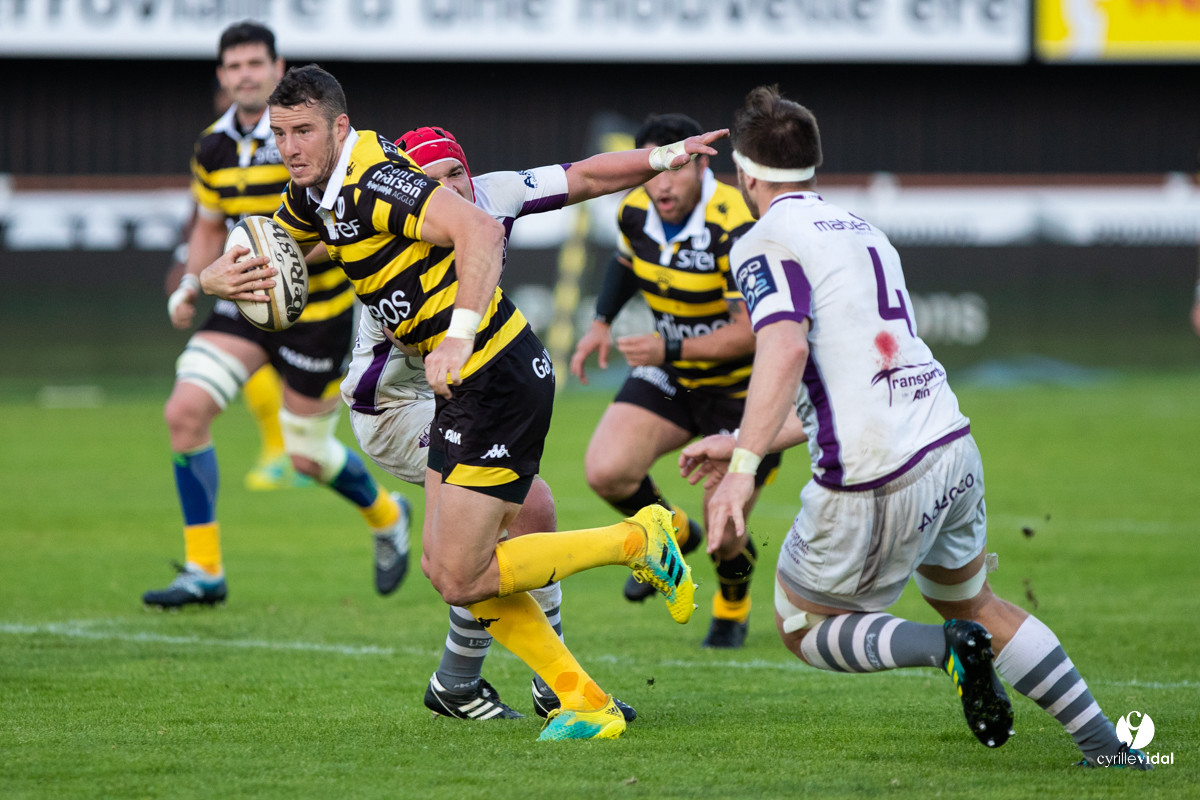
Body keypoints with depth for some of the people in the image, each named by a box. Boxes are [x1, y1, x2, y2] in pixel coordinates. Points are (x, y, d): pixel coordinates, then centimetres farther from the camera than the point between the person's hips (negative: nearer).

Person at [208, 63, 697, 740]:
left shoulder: (373, 181, -20)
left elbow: (480, 230, -33)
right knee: (444, 566, 11)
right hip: (467, 386, 10)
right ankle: (585, 702, 15)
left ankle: (639, 540, 4)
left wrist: (460, 336, -42)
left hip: (500, 377, -10)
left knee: (461, 579, -9)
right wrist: (229, 273, 0)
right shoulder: (315, 191, 10)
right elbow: (256, 257, 24)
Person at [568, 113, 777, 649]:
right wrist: (601, 323, 6)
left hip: (741, 386, -6)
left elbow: (752, 332, -31)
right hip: (670, 379, 6)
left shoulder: (735, 230, -30)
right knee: (606, 472, -15)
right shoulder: (636, 213, -8)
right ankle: (671, 534, 20)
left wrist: (670, 349, -37)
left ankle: (734, 599, 34)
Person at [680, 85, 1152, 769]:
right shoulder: (862, 231, 20)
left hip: (877, 487, -7)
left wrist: (742, 468, -30)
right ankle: (1106, 744, 18)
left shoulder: (766, 244, -6)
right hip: (954, 448, 7)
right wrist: (747, 444, 27)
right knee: (973, 604, 28)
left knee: (803, 629, 14)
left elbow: (787, 351, -24)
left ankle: (948, 648, -12)